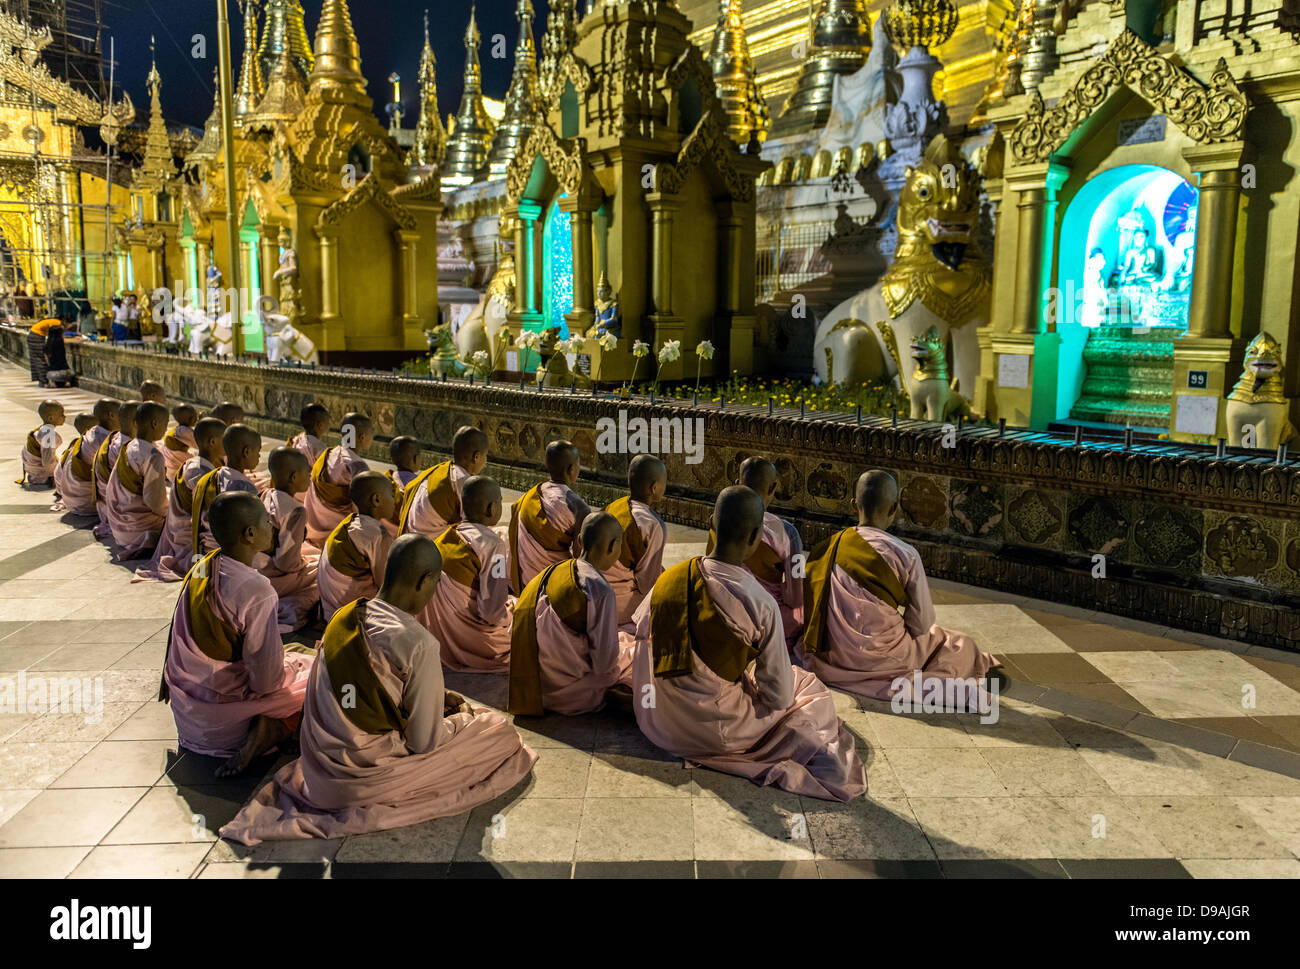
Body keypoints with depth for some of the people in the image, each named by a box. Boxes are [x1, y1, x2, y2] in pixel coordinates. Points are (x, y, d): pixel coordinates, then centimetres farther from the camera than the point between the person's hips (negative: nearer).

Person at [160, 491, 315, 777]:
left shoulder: (199, 570, -3)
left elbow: (177, 633, 8)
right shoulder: (255, 589, -27)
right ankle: (265, 733, -12)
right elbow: (267, 676, -23)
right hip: (224, 721, -8)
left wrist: (169, 680, 23)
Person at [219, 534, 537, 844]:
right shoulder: (419, 644, -25)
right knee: (501, 730, 4)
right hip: (366, 777, -7)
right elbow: (424, 742, -16)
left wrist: (437, 697, 17)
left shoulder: (343, 617, -2)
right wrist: (464, 717, 4)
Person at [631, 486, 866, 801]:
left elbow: (641, 628, 9)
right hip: (716, 733, -5)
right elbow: (778, 696, -17)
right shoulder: (761, 604, -27)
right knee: (809, 685, 15)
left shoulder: (668, 580, -13)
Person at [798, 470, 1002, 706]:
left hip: (831, 657, 5)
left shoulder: (826, 548, -4)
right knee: (961, 646, 17)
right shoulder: (905, 555, -16)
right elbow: (922, 624, -8)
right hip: (880, 658, -5)